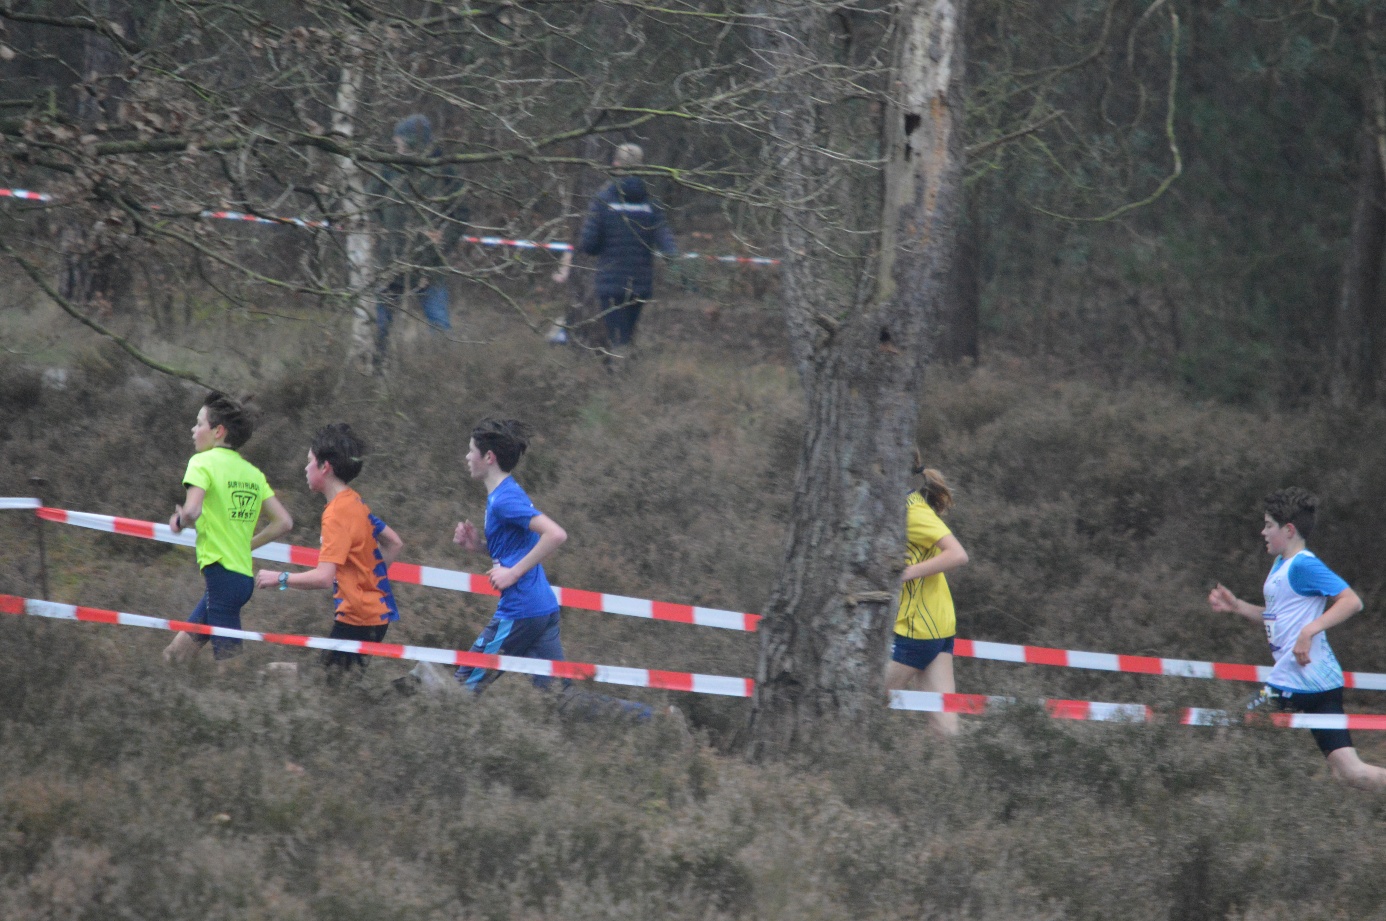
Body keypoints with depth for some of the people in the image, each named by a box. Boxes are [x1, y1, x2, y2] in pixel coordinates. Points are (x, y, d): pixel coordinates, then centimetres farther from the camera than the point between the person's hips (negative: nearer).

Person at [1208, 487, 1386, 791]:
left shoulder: (1303, 566, -10)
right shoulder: (1281, 566, 19)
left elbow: (1351, 601, -19)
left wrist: (1309, 630, -26)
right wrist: (1236, 606, 24)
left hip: (1296, 682, -10)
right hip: (1321, 682, 10)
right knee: (1348, 773, 2)